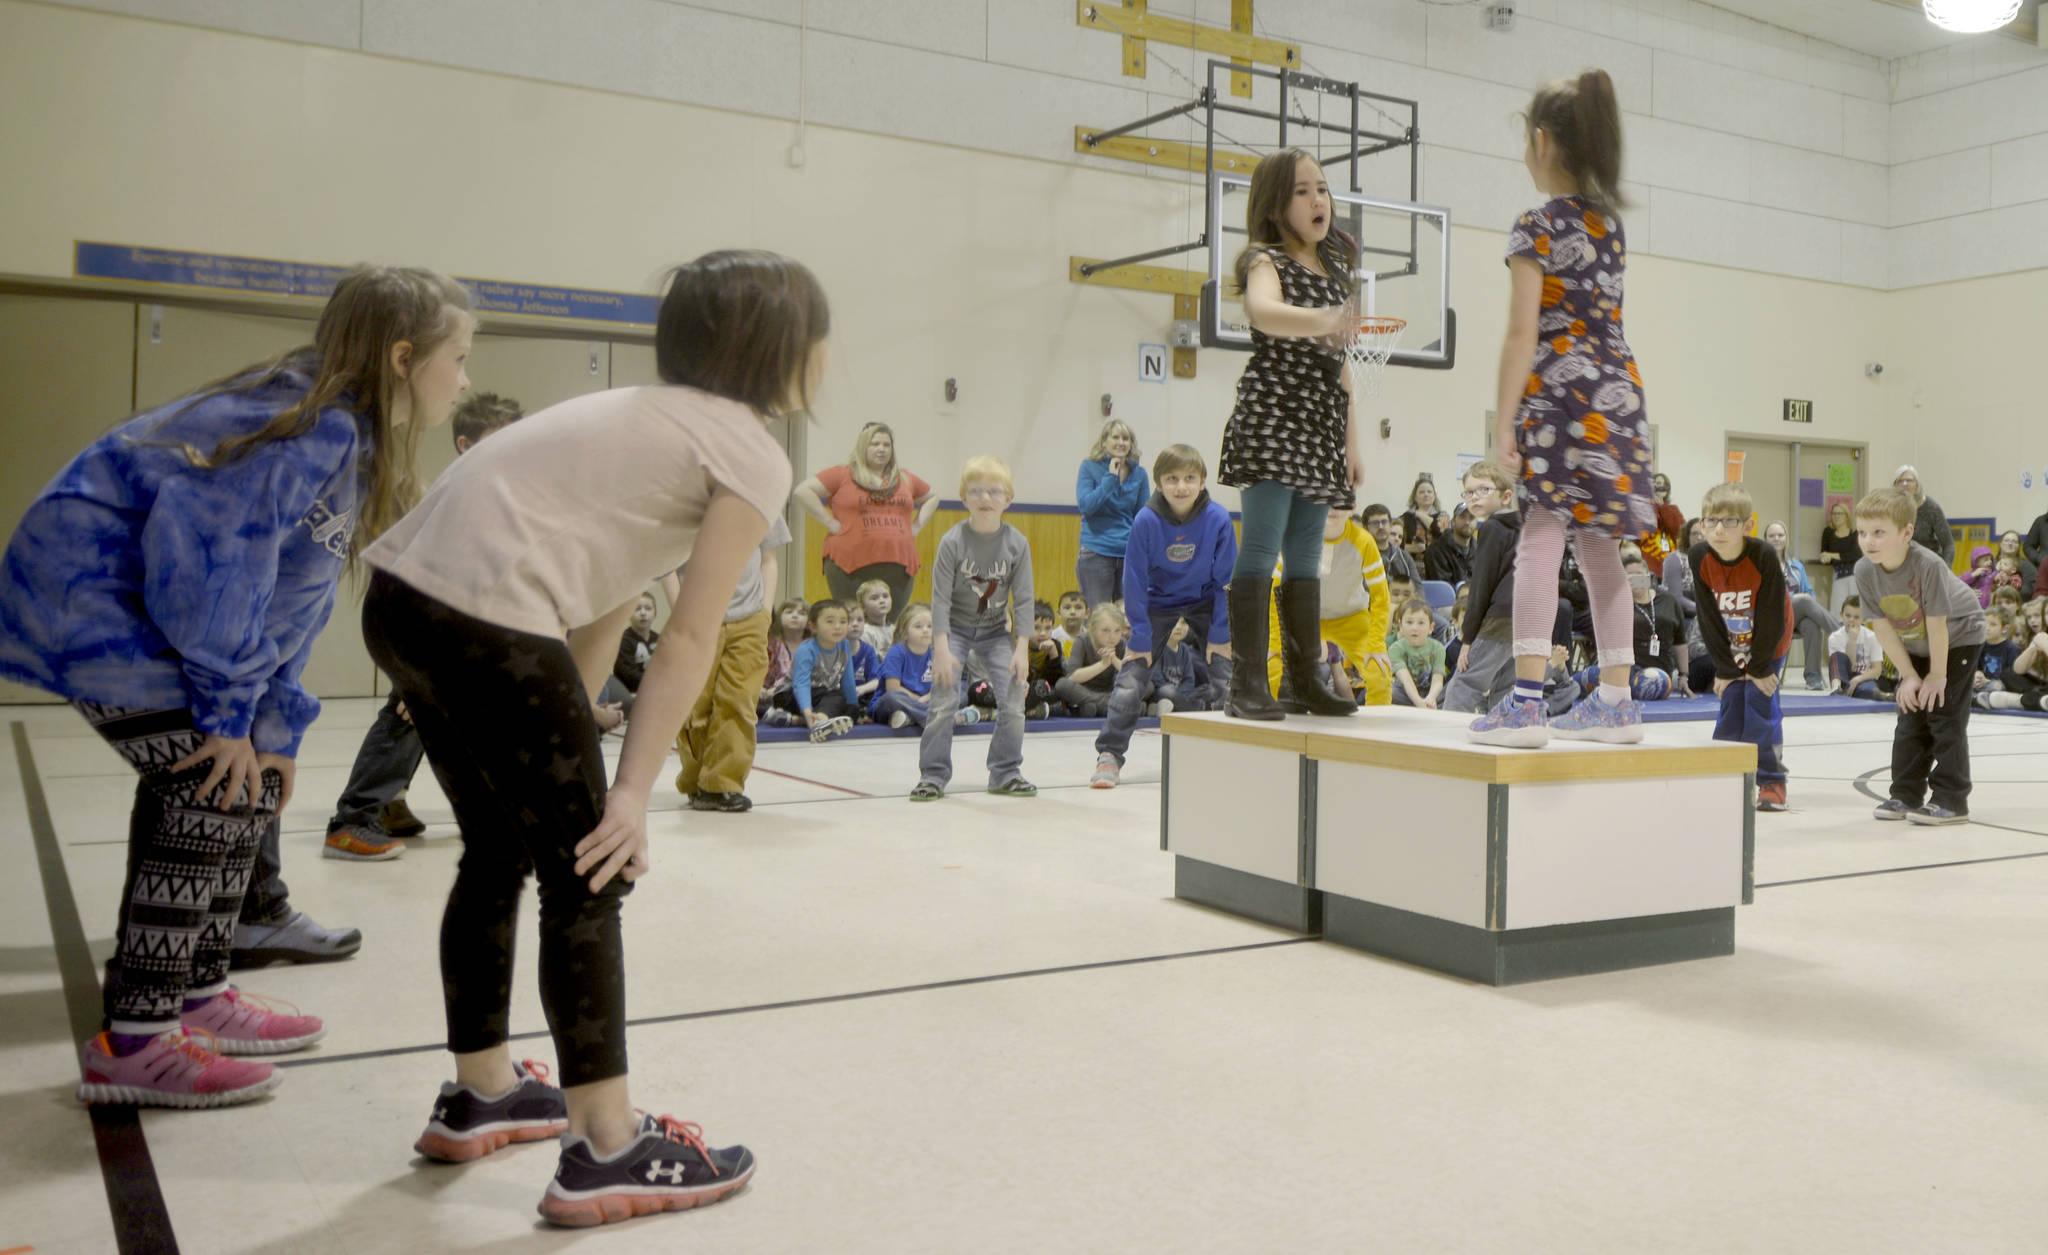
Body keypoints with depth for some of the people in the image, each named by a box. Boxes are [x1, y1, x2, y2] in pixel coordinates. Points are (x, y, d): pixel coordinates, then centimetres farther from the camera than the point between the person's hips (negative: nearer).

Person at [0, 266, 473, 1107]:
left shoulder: (355, 440, 9)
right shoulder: (315, 427, -22)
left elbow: (294, 596, 10)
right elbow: (210, 559, -29)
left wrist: (276, 726, 4)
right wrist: (227, 711, -21)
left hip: (132, 606, 10)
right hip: (85, 592, -10)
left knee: (251, 779, 10)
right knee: (219, 793, -11)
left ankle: (197, 995, 22)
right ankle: (133, 1043, -3)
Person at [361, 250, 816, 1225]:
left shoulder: (653, 418, 24)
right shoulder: (755, 457, -1)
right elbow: (689, 641, -7)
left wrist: (566, 735, 17)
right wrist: (630, 791, -7)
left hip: (404, 597, 9)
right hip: (487, 622, -9)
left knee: (499, 852, 22)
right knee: (588, 878, 2)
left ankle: (481, 1093, 37)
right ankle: (607, 1153, 9)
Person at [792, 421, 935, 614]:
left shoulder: (906, 480, 17)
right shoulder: (841, 475, 3)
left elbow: (932, 498, 32)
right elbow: (802, 492, -3)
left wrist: (916, 526, 16)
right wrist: (830, 522, -7)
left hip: (897, 569, 4)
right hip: (851, 567, -4)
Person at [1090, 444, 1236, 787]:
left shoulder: (1218, 520, -22)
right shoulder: (1146, 521, -24)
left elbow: (1226, 581, -12)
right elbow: (1135, 583, -16)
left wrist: (1220, 636, -11)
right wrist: (1140, 639, -16)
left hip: (1205, 604, 1)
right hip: (1158, 604, -1)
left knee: (1225, 678, -5)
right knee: (1131, 679, -9)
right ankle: (1109, 755, 3)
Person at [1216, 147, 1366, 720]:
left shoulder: (1335, 271, 18)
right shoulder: (1266, 261, -4)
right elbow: (1263, 311, -29)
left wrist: (1352, 440, 18)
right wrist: (1321, 321, -48)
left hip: (1321, 423, 7)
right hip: (1272, 414, -7)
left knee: (1305, 556, 10)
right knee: (1262, 546, -13)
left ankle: (1305, 677, 16)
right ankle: (1247, 682, -12)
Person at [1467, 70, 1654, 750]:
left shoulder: (1538, 224, -6)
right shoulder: (1610, 222, 16)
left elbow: (1523, 332, -11)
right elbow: (1595, 313, 14)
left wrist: (1504, 419, -9)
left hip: (1562, 387, -7)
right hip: (1618, 386, 8)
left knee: (1542, 536, -10)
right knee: (1598, 545, 10)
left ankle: (1526, 700, -14)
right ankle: (1616, 699, 14)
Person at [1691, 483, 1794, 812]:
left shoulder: (1764, 557, -29)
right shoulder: (1699, 558, -19)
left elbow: (1772, 617, -22)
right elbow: (1709, 619, -11)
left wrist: (1760, 668, -16)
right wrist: (1724, 668, -9)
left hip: (1769, 643, -4)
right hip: (1732, 647, 4)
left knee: (1761, 703, -9)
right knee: (1730, 703, 3)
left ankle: (1771, 782, 1)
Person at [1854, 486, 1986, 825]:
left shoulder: (1928, 566, -37)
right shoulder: (1865, 572, -21)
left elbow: (1937, 626, -28)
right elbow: (1883, 627, -12)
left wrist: (1937, 675, -18)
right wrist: (1909, 676, -9)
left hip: (1959, 636, -5)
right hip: (1914, 646, 6)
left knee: (1945, 715, -9)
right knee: (1910, 715, 7)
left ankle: (1951, 800, -4)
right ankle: (1906, 794, 15)